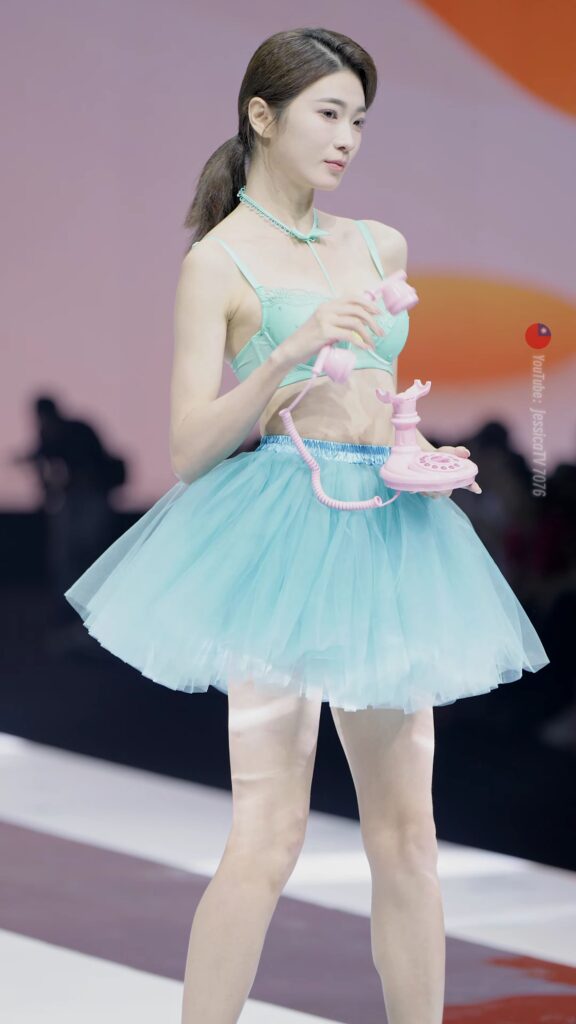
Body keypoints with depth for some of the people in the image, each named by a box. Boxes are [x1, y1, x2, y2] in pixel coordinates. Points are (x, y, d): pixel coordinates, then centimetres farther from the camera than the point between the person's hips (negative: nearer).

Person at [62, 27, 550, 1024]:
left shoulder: (381, 248, 15)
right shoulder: (219, 262, -3)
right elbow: (188, 450, -9)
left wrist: (430, 457, 8)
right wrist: (288, 356, -20)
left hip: (386, 529, 6)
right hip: (281, 529, -6)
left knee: (406, 828, 6)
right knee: (269, 830, -13)